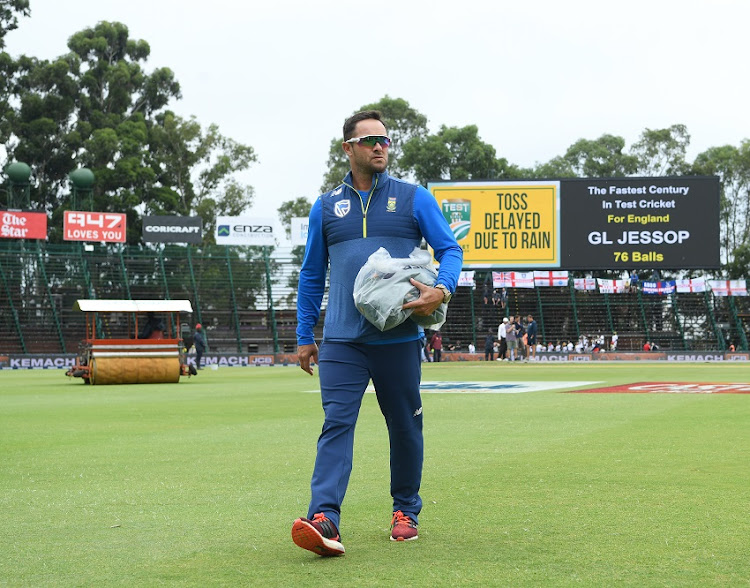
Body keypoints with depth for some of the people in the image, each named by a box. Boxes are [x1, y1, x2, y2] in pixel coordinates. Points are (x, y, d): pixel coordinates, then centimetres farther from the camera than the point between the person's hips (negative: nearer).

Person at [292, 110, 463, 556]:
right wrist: (304, 337, 14)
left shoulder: (414, 198, 8)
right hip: (342, 341, 0)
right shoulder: (326, 207, 12)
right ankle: (325, 519, -24)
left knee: (405, 427, 8)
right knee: (337, 423, -13)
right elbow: (312, 275, 17)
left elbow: (450, 249, 3)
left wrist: (443, 289, -18)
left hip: (399, 338, 0)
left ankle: (406, 512, 24)